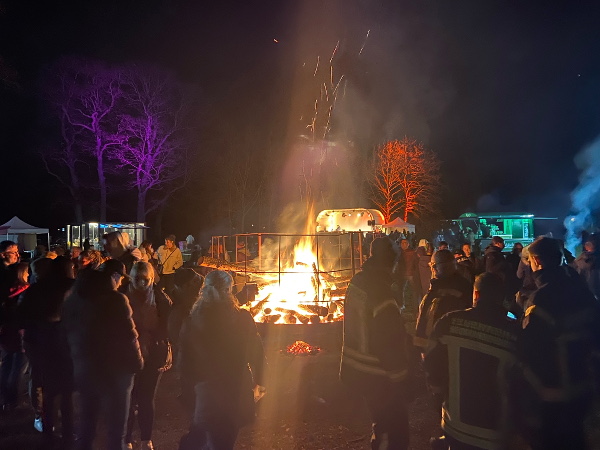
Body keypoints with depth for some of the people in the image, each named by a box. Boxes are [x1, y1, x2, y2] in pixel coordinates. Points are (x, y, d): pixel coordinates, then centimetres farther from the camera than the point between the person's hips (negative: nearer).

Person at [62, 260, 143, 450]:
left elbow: (69, 333, 8)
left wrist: (78, 358, 16)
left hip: (84, 368, 6)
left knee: (87, 420, 22)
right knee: (115, 424, 7)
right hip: (115, 369, -6)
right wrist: (137, 362, -4)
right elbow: (128, 335, -17)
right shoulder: (116, 299, -19)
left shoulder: (72, 299, 1)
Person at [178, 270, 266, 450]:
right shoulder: (243, 318, -11)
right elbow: (256, 353, -4)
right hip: (237, 390, -1)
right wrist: (258, 381, 10)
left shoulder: (192, 321, -6)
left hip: (207, 389, 1)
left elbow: (185, 360, 0)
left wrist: (190, 384, 15)